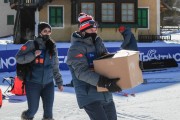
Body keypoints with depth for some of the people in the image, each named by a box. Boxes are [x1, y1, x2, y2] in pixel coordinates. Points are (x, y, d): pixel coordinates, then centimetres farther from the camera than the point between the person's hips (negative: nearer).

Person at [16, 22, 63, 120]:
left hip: (48, 83, 4)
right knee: (33, 109, -1)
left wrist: (59, 82, 15)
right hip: (33, 82, -3)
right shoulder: (31, 44, -4)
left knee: (48, 109, -2)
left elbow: (55, 67, 15)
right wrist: (33, 55, -20)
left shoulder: (52, 46, 9)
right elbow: (18, 58, -9)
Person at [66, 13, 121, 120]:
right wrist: (103, 82, -33)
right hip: (89, 96, -8)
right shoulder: (76, 48, -11)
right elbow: (82, 72, -22)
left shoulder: (98, 43, 14)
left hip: (106, 94, 8)